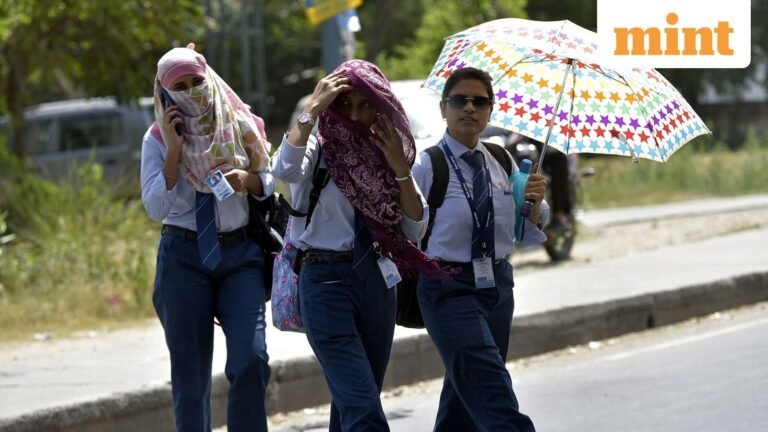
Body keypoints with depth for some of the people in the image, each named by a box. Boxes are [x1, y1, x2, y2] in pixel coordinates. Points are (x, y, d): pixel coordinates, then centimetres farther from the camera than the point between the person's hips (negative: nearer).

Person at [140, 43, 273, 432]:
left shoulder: (240, 125, 3)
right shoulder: (158, 138, 1)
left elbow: (271, 182, 12)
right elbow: (156, 207, -7)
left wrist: (248, 180, -10)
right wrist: (174, 149, -12)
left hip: (240, 253, 0)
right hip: (184, 257, 0)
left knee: (251, 360, -15)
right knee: (191, 374, 2)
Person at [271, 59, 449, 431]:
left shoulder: (386, 150, 11)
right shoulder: (320, 147, -1)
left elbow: (415, 229, 6)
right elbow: (284, 169, -26)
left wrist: (399, 168, -4)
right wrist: (313, 107, -19)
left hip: (376, 280, 5)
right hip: (327, 278, -5)